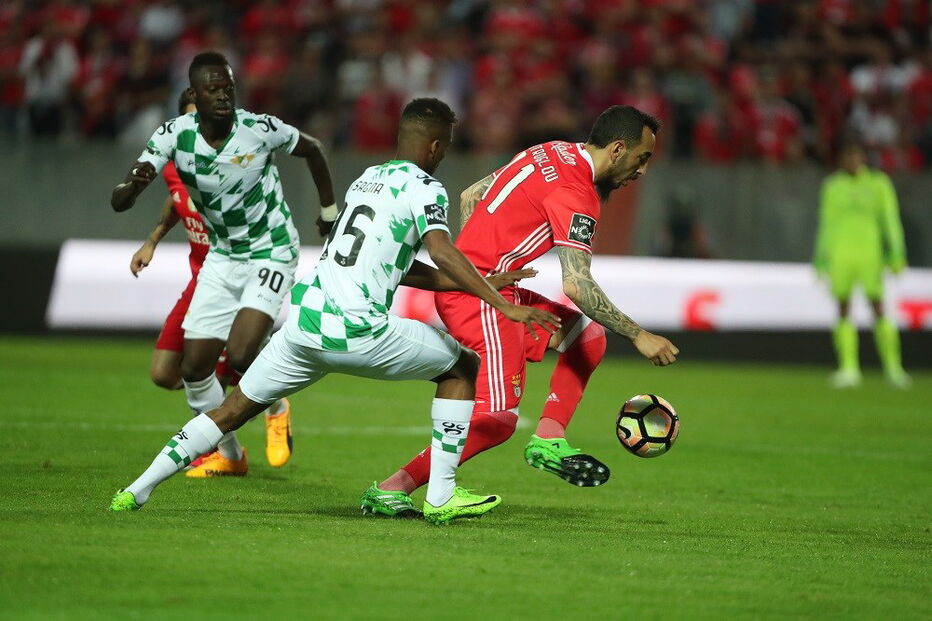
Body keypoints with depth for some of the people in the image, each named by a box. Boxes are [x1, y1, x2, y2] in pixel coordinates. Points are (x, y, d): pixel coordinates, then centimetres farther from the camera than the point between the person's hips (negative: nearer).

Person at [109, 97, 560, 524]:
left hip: (302, 320, 6)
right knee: (462, 366, 13)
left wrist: (480, 285, 24)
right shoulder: (424, 189, -2)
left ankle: (137, 491, 13)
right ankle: (440, 497, 9)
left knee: (232, 410, 19)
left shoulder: (366, 178, 22)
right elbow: (441, 251, -20)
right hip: (357, 332, -6)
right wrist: (505, 306, -22)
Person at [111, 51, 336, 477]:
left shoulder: (260, 129, -20)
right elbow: (119, 202, -20)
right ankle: (228, 455, 23)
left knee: (240, 357, -21)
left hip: (271, 254, -4)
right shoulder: (174, 135, -15)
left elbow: (311, 150, 2)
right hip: (222, 258, 4)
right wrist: (133, 184, -44)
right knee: (194, 369, 0)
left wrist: (329, 209, 12)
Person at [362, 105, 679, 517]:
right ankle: (390, 490, -14)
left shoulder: (549, 154, 12)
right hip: (481, 297, -10)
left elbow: (470, 197, 20)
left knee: (588, 336, 16)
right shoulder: (576, 193, -16)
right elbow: (576, 285, -23)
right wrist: (638, 336, -17)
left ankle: (547, 443, 11)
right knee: (496, 420, -15)